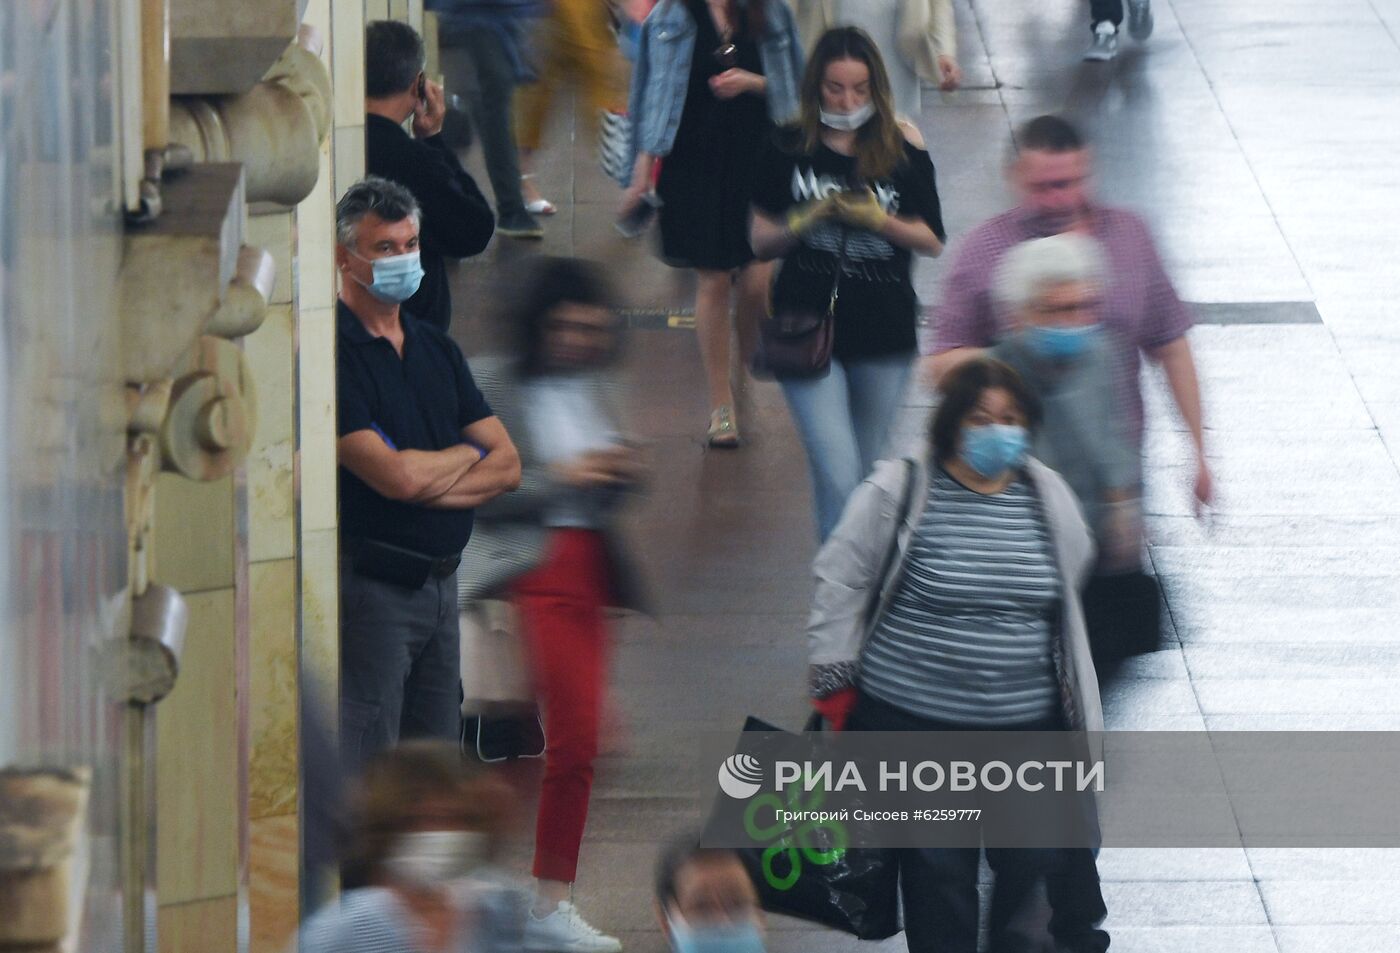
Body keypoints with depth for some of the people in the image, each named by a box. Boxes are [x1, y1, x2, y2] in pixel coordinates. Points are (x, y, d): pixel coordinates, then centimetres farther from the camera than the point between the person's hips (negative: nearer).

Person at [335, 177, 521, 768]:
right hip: (369, 582, -8)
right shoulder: (332, 353, -11)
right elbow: (395, 476, -20)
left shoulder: (436, 348, 15)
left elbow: (507, 466, 9)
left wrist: (427, 485, -10)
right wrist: (466, 454, 1)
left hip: (440, 582, 8)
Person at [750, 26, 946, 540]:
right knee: (837, 478, -13)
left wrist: (879, 220, -16)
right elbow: (762, 239, 3)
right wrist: (808, 219, -16)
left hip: (885, 331, 2)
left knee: (869, 474, 15)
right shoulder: (790, 149, -2)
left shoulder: (902, 147, -1)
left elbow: (931, 240, 2)